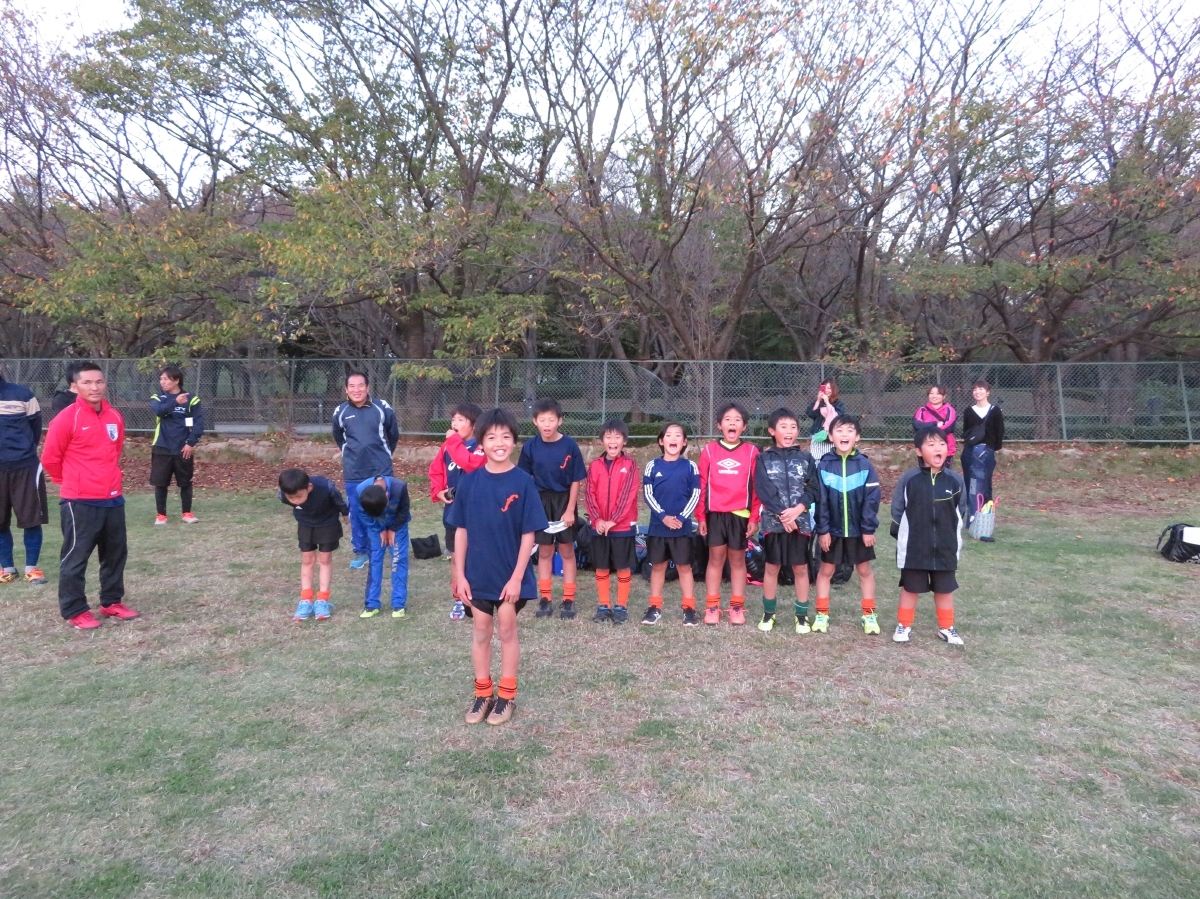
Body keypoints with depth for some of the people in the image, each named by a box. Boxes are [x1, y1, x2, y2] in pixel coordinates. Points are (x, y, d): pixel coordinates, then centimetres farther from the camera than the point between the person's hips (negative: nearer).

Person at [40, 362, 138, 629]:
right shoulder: (66, 419, -12)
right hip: (79, 502, -6)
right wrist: (72, 482, 8)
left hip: (113, 499, 7)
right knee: (75, 557, 1)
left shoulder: (115, 417, 6)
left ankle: (111, 602, 29)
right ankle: (75, 611, 12)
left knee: (116, 553, 15)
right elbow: (50, 458, -5)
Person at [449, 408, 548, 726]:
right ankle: (482, 694, 27)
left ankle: (507, 695, 24)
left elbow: (528, 534, -9)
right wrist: (459, 574, -2)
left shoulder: (523, 482, -12)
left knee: (507, 631, 10)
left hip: (510, 574, -2)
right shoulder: (469, 481, -4)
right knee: (480, 632, 13)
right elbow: (460, 531, 0)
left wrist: (517, 577, -12)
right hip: (477, 573, 2)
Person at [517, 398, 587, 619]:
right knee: (544, 551, 10)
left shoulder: (569, 445, -13)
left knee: (567, 551, 8)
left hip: (564, 501, -2)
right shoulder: (530, 446, -6)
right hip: (541, 502, 2)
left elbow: (576, 480, -8)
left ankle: (569, 600, 17)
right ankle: (545, 599, 20)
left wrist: (570, 509, -9)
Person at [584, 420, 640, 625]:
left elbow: (628, 494, -11)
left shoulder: (629, 464, -5)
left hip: (623, 526, -3)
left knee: (623, 568, 5)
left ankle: (621, 607, 16)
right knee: (601, 568, 10)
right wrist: (597, 519, -12)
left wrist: (613, 520, -15)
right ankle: (603, 606, 21)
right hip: (599, 526, 3)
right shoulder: (595, 465, 3)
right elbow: (589, 494, 0)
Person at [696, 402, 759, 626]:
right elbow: (702, 485, 3)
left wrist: (754, 517, -2)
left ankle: (737, 607, 17)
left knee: (738, 559, 9)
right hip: (715, 514, 0)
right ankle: (712, 607, 13)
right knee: (715, 558, 6)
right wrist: (701, 516, 1)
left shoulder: (751, 452, 1)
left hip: (740, 514, 0)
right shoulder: (709, 451, 2)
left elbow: (756, 487, 2)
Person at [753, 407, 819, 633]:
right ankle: (768, 613, 20)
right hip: (773, 521, -1)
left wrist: (797, 510, -14)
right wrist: (782, 514, -15)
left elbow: (813, 489, 0)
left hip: (800, 521, 1)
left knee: (800, 568, 6)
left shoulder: (805, 458, 5)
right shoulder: (764, 459, 1)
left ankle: (802, 615, 17)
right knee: (772, 567, 8)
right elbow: (762, 491, -7)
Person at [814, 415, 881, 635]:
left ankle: (869, 614, 25)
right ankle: (821, 614, 21)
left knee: (864, 570, 12)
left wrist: (869, 528, -9)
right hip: (832, 530, 0)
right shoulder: (824, 465, -6)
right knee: (826, 570, 9)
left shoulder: (865, 465, -7)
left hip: (858, 530, 0)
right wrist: (822, 529, -8)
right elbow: (820, 500, -6)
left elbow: (872, 499, -6)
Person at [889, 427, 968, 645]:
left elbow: (960, 512, 6)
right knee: (910, 588, 12)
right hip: (913, 548, -2)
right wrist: (901, 537, 1)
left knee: (945, 589, 15)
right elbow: (897, 510, -2)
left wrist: (953, 540, 9)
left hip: (945, 548, 2)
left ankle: (946, 627, 31)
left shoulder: (955, 480, -5)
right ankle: (903, 625, 25)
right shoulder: (909, 479, -11)